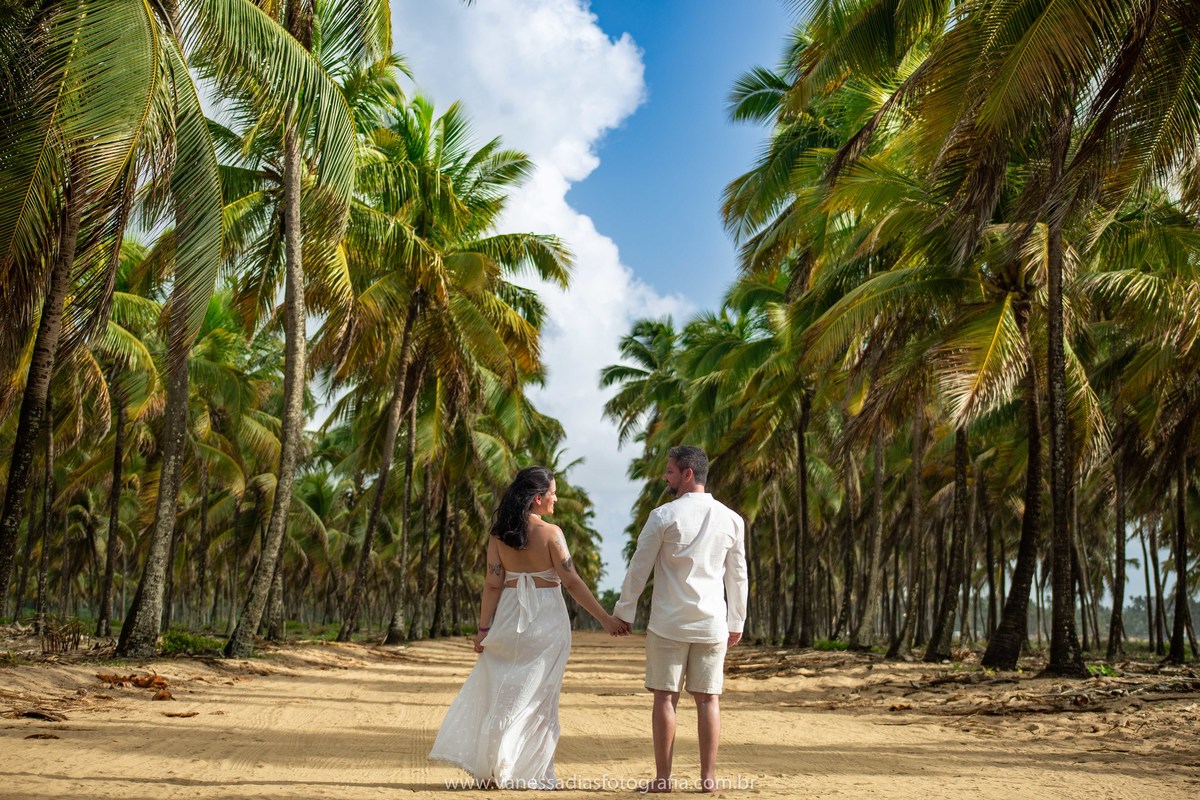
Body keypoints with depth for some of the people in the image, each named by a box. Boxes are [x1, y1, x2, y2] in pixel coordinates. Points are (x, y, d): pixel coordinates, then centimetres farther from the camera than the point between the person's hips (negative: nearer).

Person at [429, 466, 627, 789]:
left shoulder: (498, 534, 0)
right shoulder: (551, 533, -11)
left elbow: (493, 584, -1)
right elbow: (572, 582, -13)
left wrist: (483, 628, 4)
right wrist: (606, 618, -9)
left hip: (509, 617, 4)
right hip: (545, 619, -3)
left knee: (502, 691, 13)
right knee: (537, 694, 6)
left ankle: (488, 768, 14)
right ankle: (530, 772, 11)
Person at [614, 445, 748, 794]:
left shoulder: (664, 516, -7)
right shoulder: (731, 519, 5)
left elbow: (639, 568, -3)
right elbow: (738, 577, 9)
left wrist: (623, 612, 6)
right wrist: (736, 622, 17)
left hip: (668, 623, -3)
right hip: (712, 624, 3)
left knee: (665, 698, 3)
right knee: (707, 699, 8)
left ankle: (662, 777, 6)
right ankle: (708, 776, 11)